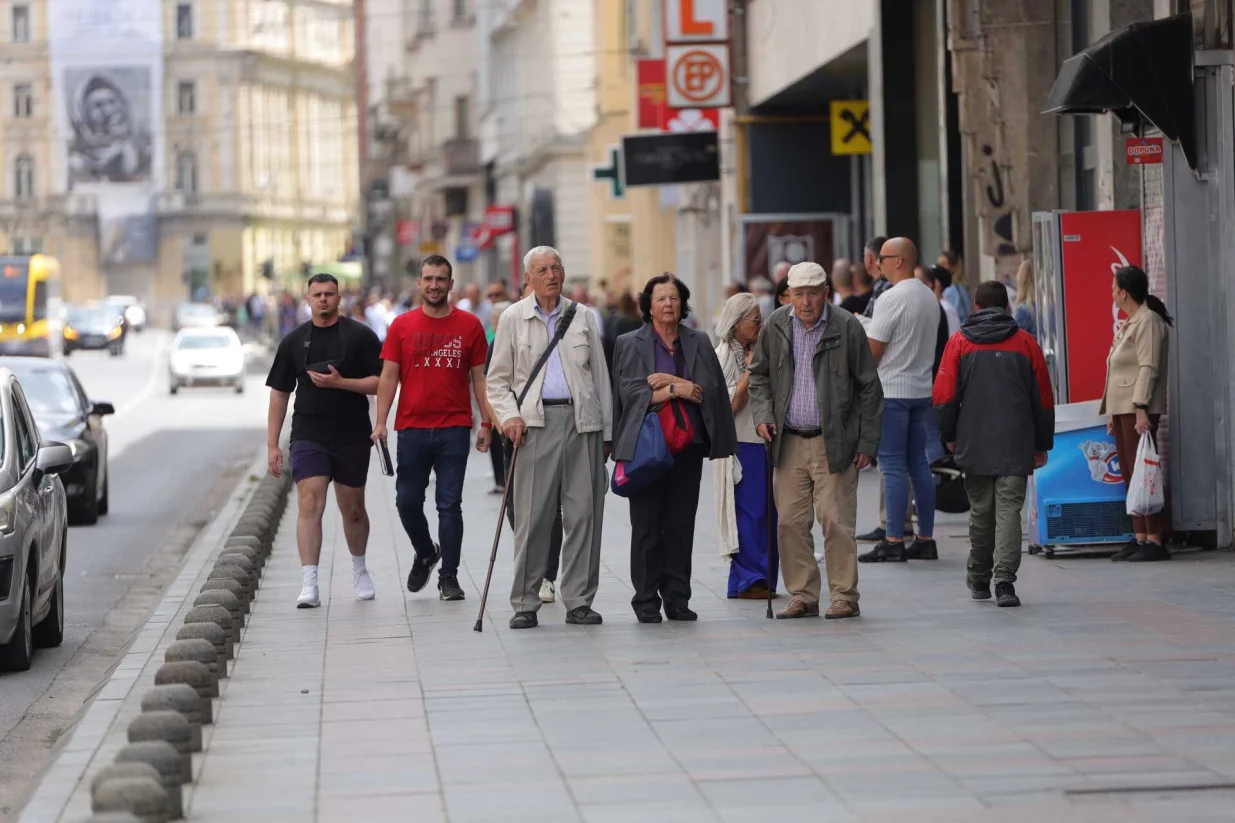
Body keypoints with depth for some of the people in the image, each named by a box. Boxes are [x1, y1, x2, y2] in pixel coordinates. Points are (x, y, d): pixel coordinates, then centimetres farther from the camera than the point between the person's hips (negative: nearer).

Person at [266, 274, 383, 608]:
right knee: (309, 504, -14)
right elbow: (279, 393, 10)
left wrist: (340, 383, -17)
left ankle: (359, 569, 36)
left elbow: (380, 383, -3)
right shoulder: (293, 340, 7)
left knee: (353, 509, 11)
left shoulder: (360, 336, 1)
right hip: (308, 437, 0)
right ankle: (309, 584, -20)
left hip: (352, 437, 0)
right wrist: (272, 444, 6)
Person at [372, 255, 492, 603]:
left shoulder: (469, 326, 4)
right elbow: (388, 376, 5)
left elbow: (479, 377, 7)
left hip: (454, 429, -1)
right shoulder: (402, 326, 5)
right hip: (411, 428, 1)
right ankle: (425, 554, 30)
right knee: (407, 501, 4)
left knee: (450, 505, -1)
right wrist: (381, 422, -4)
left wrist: (486, 423, 1)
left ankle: (449, 577, 5)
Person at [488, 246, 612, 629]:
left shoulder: (582, 317, 13)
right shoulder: (513, 318, 7)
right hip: (536, 423, -2)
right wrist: (509, 416, -8)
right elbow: (497, 379, 10)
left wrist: (606, 432, 10)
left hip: (582, 422, 2)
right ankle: (525, 603, 2)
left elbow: (600, 376, 15)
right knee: (532, 515, -5)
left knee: (584, 512, 0)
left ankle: (579, 601, 7)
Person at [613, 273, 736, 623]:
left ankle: (677, 599, 9)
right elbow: (630, 392, -7)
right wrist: (676, 390, -13)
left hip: (688, 445, 2)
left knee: (681, 525, 3)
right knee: (647, 526, -3)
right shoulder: (630, 344, 5)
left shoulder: (699, 342, 12)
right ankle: (646, 601, 2)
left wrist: (672, 381, -10)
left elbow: (711, 390, 1)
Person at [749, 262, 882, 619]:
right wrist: (762, 414, 0)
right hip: (789, 442, 4)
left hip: (834, 443, -4)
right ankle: (803, 596, 13)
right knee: (790, 523, 3)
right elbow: (759, 374, 17)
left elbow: (869, 388, -1)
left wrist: (867, 443, -3)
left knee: (836, 521, -5)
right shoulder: (777, 326, 3)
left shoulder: (847, 327, -7)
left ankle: (844, 597, 4)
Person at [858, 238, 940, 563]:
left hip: (892, 391, -8)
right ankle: (925, 539, 11)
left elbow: (873, 350, -14)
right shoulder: (930, 298, 12)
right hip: (922, 390, 8)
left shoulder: (891, 298, -15)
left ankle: (894, 542, -7)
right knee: (918, 464, 10)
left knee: (893, 466, -6)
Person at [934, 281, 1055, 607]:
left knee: (980, 510, 13)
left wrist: (950, 435, 14)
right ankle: (1004, 580, -16)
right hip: (1016, 446, -1)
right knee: (1009, 510, -4)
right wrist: (1042, 445, 15)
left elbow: (944, 395, 1)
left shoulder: (959, 343, 3)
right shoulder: (1025, 343, 4)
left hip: (974, 446, 1)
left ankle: (979, 579, 25)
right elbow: (1044, 399, 7)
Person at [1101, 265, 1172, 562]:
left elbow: (1148, 369, -18)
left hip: (1138, 409, -10)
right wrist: (1113, 414, 20)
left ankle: (1155, 540, -12)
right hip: (1123, 409, 10)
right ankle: (1140, 538, 10)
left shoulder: (1148, 321, -10)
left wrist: (1141, 410, -23)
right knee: (1130, 474, 8)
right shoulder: (1130, 323, 20)